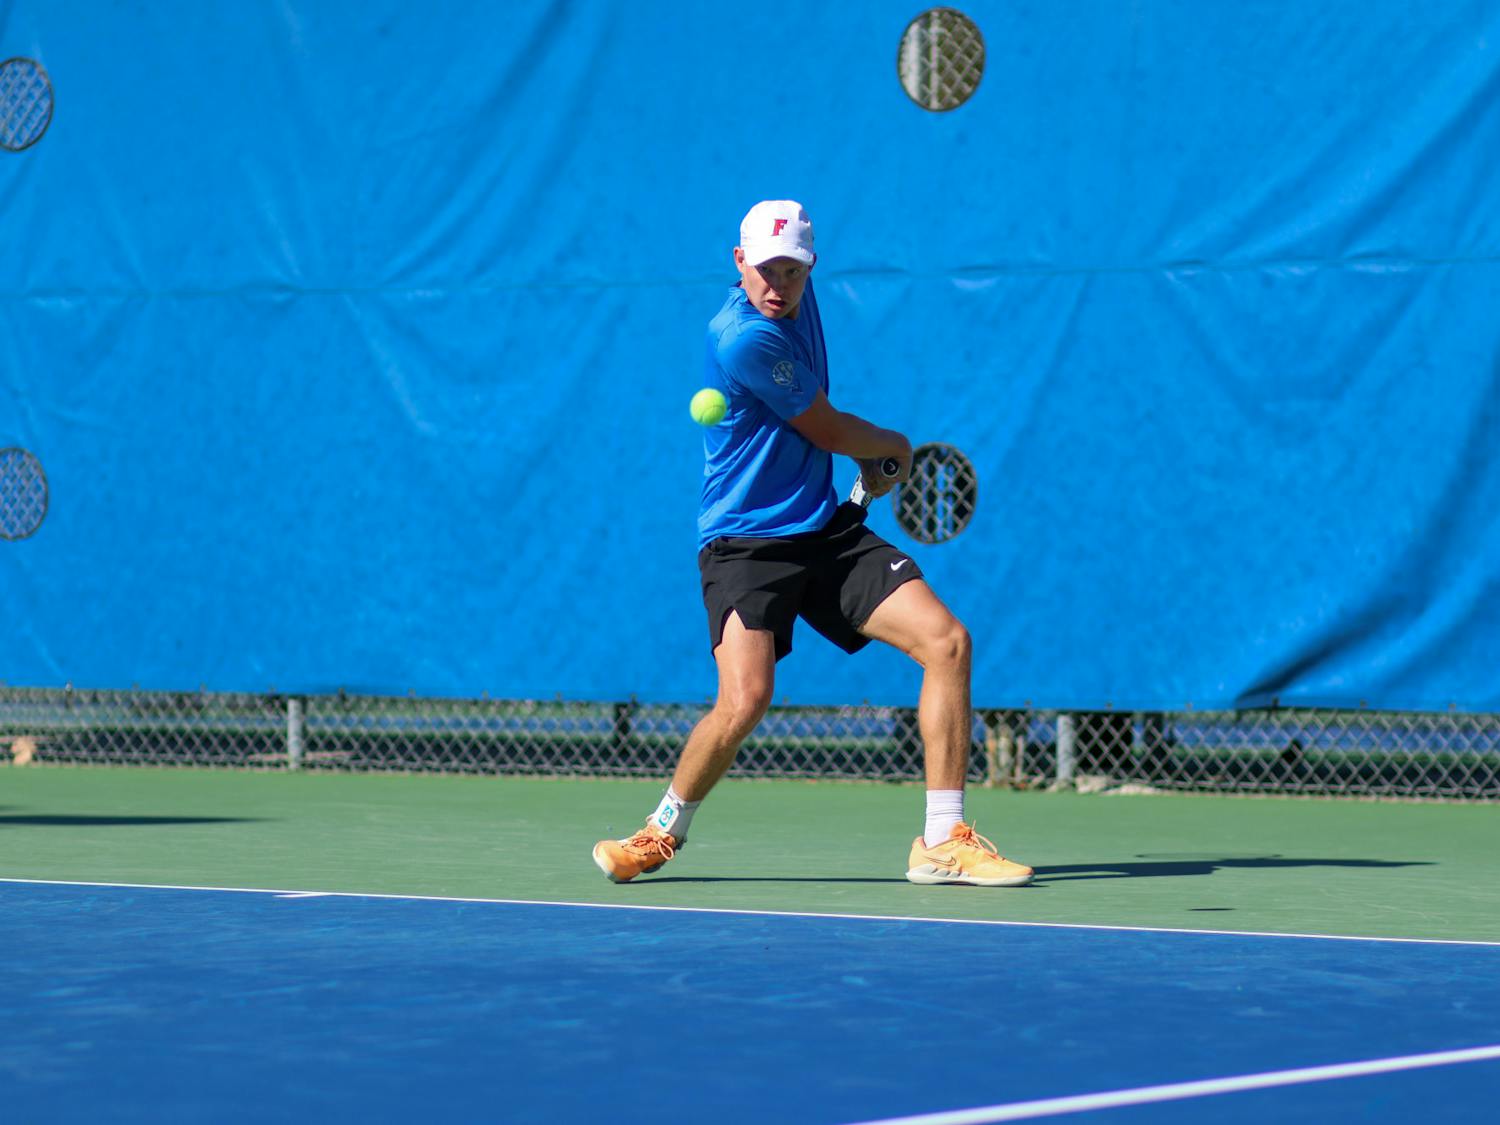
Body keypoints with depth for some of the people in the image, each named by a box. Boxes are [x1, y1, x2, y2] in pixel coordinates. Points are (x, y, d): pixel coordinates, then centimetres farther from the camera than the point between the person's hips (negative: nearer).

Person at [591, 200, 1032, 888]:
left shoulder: (797, 298, 6)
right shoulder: (745, 337, -21)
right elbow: (830, 432, -9)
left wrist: (867, 462, 20)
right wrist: (895, 448, 9)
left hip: (828, 529, 8)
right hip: (746, 542, -8)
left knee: (946, 642, -8)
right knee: (745, 699, -25)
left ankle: (942, 842, -5)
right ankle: (663, 831, 5)